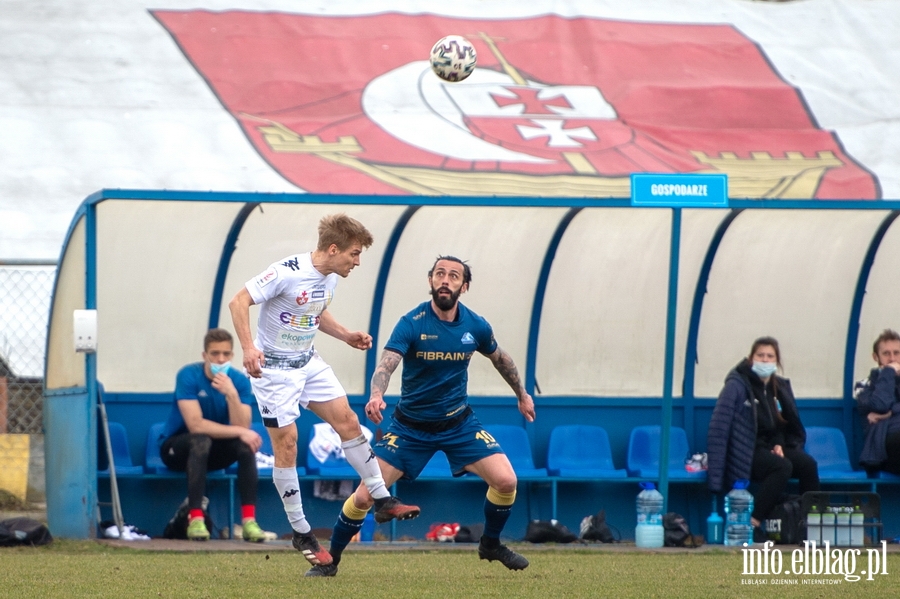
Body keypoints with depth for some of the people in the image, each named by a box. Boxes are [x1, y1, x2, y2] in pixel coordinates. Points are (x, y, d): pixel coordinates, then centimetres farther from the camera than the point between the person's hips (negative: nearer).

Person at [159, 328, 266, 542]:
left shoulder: (239, 381, -9)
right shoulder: (189, 376, -20)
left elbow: (242, 427, -20)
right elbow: (195, 425, -29)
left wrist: (231, 394, -34)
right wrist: (239, 432, -31)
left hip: (215, 452, 4)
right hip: (177, 448, -4)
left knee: (246, 445, -25)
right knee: (201, 440, -36)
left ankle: (249, 520, -28)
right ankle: (195, 520, -40)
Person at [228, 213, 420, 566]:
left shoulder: (330, 278, 1)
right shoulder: (286, 273, -24)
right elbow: (239, 302, -25)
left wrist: (346, 335, 7)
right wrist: (248, 347, -36)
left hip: (308, 363, 8)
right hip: (272, 367, -8)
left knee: (347, 420, 0)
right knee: (285, 443, -5)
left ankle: (382, 500, 8)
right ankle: (301, 533, 3)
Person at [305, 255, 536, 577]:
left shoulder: (476, 326, -6)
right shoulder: (412, 324, -18)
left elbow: (499, 358, 15)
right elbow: (386, 364, -32)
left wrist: (522, 394, 26)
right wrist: (376, 395, -53)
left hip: (458, 423, 3)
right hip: (410, 426, -3)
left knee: (505, 481, -14)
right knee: (364, 496, -10)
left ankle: (491, 544, 13)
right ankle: (330, 561, 10)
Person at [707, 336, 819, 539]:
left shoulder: (781, 387, 11)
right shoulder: (737, 385, -9)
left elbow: (792, 423, 20)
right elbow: (719, 427, -16)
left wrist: (780, 445, 0)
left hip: (771, 448, 6)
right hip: (746, 452, -6)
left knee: (808, 464, -23)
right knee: (783, 467, -34)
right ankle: (751, 523, -34)